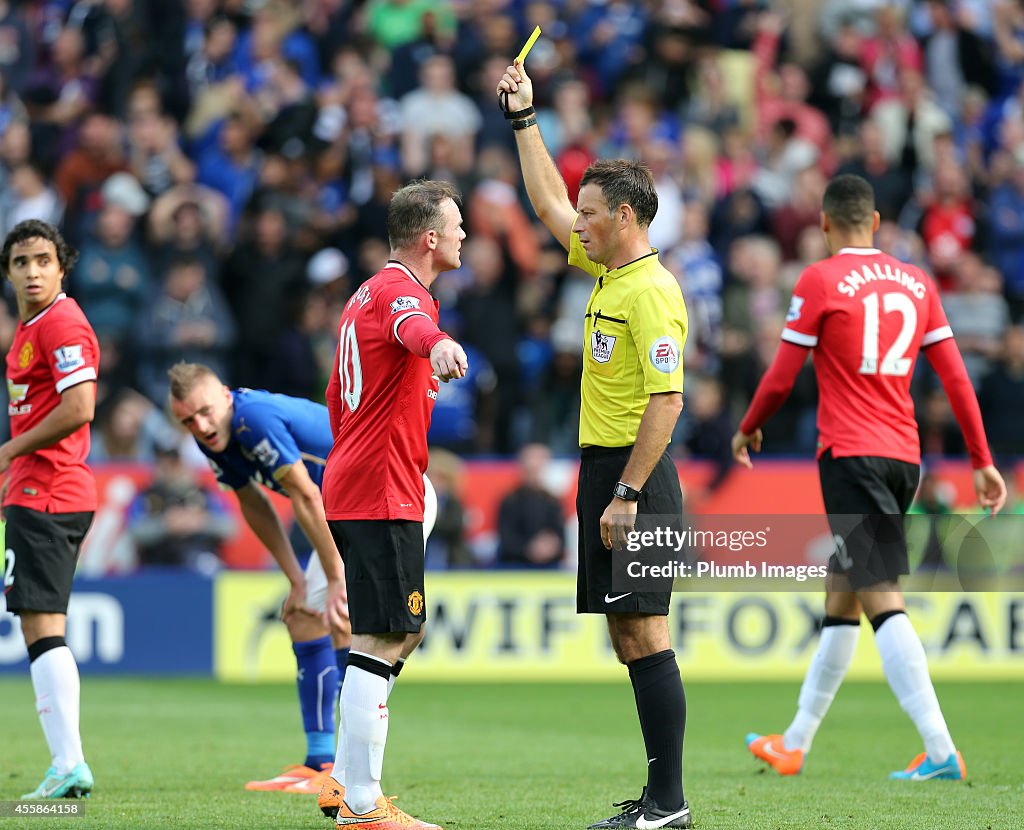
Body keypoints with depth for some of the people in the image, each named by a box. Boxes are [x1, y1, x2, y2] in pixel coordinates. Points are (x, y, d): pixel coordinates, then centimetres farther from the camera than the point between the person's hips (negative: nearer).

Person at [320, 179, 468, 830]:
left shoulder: (367, 293, 20)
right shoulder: (400, 289, -12)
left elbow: (338, 397, 30)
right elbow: (412, 325, -39)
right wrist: (438, 345, -60)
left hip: (350, 483, 11)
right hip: (384, 494, -11)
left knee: (402, 633, 18)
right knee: (381, 640, -10)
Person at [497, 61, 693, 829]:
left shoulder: (651, 293, -15)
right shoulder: (608, 270, 13)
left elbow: (667, 401, -21)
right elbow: (550, 203, 28)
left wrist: (626, 496, -23)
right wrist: (524, 117, 27)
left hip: (635, 475, -10)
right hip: (606, 470, 10)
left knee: (643, 633, -10)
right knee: (628, 636, 9)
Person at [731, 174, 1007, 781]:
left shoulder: (820, 281, -5)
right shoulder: (917, 283, 11)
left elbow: (781, 378, -3)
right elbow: (956, 377, 9)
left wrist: (748, 430, 15)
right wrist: (983, 461, 13)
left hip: (851, 456, -7)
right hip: (904, 457, 7)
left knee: (882, 600, -11)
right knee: (840, 599, 16)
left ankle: (941, 751, -22)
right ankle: (795, 743, 25)